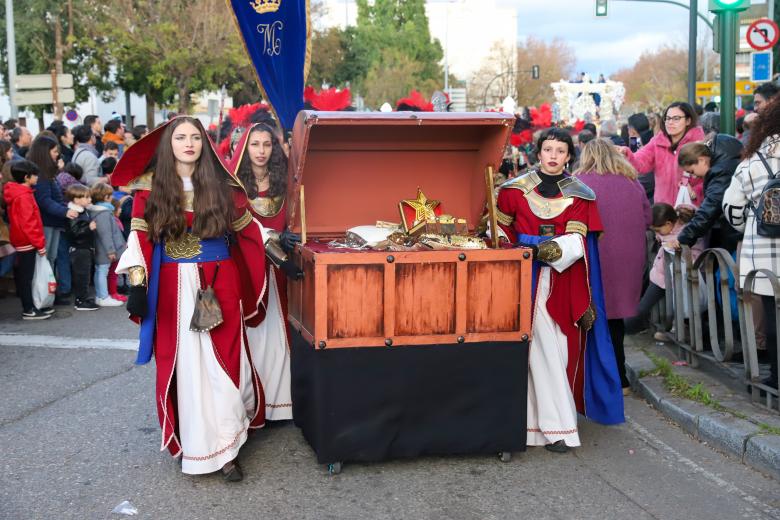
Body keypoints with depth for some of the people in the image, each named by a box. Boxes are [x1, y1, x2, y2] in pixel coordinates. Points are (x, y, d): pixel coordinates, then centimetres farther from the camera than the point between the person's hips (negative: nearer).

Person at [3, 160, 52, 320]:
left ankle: (30, 305, 21)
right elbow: (28, 223, -22)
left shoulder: (16, 193, 12)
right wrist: (40, 244, -17)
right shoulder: (24, 196, -19)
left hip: (21, 241, 10)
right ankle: (29, 310, 3)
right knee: (26, 276, -3)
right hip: (27, 242, -10)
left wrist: (38, 241, 18)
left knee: (23, 276, 14)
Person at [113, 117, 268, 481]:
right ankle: (194, 444, 13)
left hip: (220, 285, 1)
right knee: (184, 364, 3)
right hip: (174, 287, -1)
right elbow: (139, 239, -3)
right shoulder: (150, 187, 0)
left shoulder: (222, 185, 4)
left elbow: (248, 230, 11)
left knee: (222, 361, 1)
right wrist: (137, 286, -10)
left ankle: (223, 445, 10)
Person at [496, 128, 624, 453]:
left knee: (563, 349, 0)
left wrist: (553, 249, -23)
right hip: (528, 277, -1)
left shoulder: (579, 194, 5)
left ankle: (546, 416, 13)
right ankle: (557, 427, 4)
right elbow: (501, 226, 11)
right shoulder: (516, 189, 5)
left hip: (564, 278, 1)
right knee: (541, 350, -3)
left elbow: (578, 240, -5)